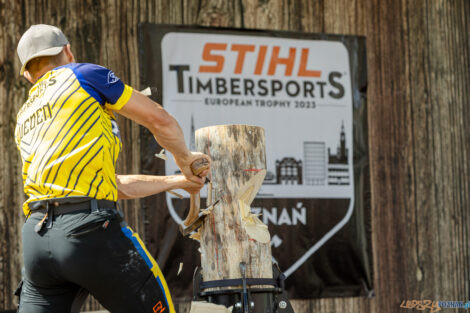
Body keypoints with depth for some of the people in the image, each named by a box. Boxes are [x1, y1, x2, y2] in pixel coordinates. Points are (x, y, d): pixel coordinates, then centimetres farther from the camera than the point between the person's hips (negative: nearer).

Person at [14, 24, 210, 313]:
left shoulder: (24, 124, 28)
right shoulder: (79, 75, 9)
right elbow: (159, 120, 9)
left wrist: (178, 181, 36)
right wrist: (184, 159, 29)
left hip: (36, 237, 6)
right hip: (89, 227, -6)